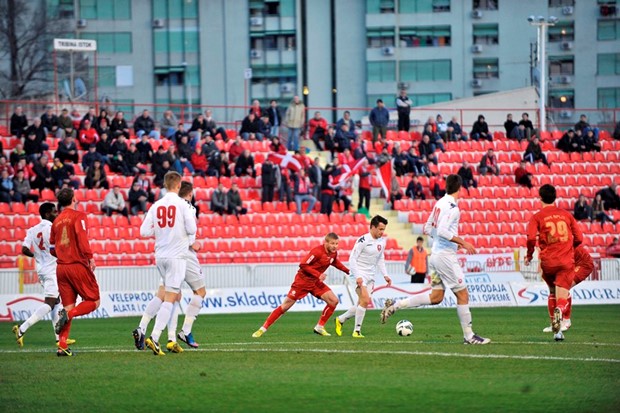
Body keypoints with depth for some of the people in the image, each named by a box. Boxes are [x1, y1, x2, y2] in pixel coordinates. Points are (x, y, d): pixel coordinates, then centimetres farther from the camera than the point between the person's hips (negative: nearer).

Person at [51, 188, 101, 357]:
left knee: (68, 306, 7)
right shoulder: (79, 216, -5)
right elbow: (82, 238, -19)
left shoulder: (57, 221, 13)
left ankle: (62, 346, -2)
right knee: (94, 301, 5)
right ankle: (68, 315, -20)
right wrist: (90, 257, -15)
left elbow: (52, 249, 17)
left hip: (61, 267, 6)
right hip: (78, 265, -6)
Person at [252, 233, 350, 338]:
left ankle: (319, 327, 7)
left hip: (316, 282, 7)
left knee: (334, 301, -5)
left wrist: (347, 271, 13)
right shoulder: (317, 251, -25)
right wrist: (318, 274, -29)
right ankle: (263, 328, 1)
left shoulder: (334, 253, -2)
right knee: (286, 305, -6)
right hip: (303, 280, -7)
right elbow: (303, 265, -25)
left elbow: (335, 262, 22)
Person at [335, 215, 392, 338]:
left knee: (362, 305, 6)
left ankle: (340, 320, 28)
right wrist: (357, 276, -24)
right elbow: (352, 259, -16)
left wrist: (385, 275, 9)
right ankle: (357, 331, -14)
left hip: (370, 277, 8)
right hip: (359, 274, -8)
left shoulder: (382, 241, 8)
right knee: (365, 300, -23)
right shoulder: (363, 240, -15)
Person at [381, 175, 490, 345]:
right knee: (462, 294, 0)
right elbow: (442, 231, -26)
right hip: (446, 255, -9)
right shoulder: (452, 206, -16)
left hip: (435, 253, 9)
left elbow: (427, 229, 18)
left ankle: (395, 305, 8)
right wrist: (463, 243, -20)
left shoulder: (439, 203, 11)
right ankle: (469, 336, 5)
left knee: (436, 296, 13)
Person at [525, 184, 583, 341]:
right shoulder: (566, 214, 9)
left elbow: (531, 238, -14)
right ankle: (559, 311, -40)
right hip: (566, 261, 0)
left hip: (548, 262, 0)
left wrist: (529, 255, 3)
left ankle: (557, 330, 24)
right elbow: (579, 238, 9)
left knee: (552, 292, 22)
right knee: (562, 296, -4)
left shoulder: (537, 217, 1)